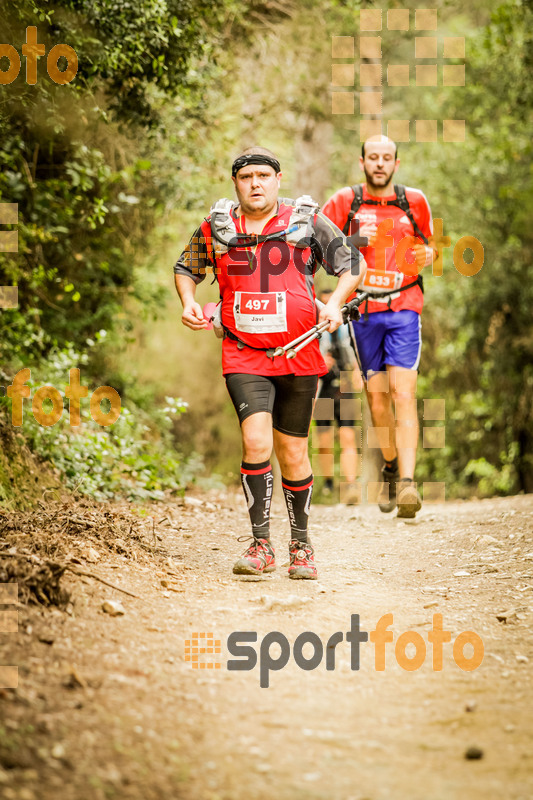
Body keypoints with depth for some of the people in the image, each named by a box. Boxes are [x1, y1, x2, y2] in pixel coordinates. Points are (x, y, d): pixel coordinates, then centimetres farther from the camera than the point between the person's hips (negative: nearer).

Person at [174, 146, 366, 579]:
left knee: (293, 454, 8)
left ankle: (301, 545, 26)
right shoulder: (215, 228, 5)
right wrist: (188, 301, 2)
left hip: (299, 355, 0)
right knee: (256, 442, -19)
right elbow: (185, 268, 22)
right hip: (244, 357, 0)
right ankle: (261, 546, -9)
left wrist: (335, 303, -8)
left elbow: (353, 263, 8)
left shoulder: (308, 222, 0)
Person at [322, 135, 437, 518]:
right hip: (362, 309, 1)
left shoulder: (414, 201, 6)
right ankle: (390, 466, 29)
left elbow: (427, 243, 21)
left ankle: (407, 482, -21)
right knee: (376, 397, 6)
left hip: (404, 307, -1)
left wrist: (428, 254, -3)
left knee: (403, 394, -13)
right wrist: (353, 242, -15)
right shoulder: (345, 202, 2)